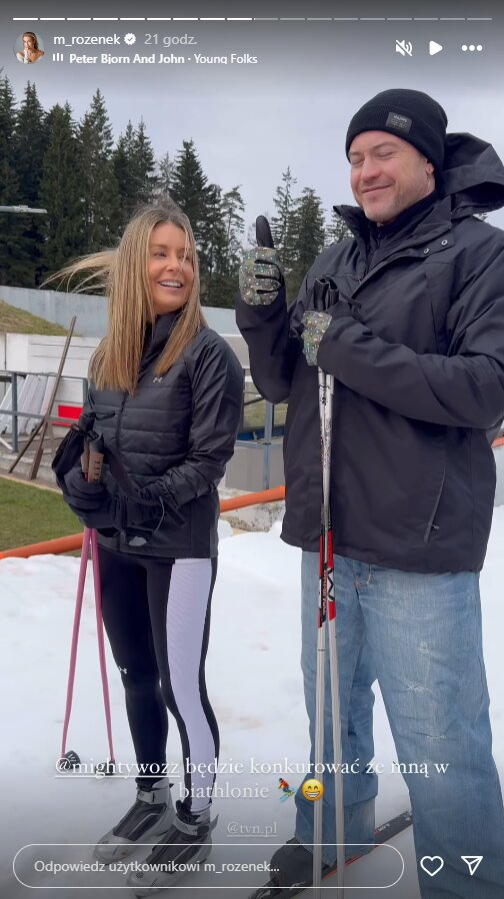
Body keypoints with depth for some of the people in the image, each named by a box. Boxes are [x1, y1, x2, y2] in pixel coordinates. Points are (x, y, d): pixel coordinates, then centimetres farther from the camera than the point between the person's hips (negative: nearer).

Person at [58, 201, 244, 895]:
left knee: (181, 687, 4)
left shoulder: (209, 353, -11)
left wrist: (155, 498, -24)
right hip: (117, 545, 6)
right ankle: (151, 800, 40)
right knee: (137, 677, 18)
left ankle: (195, 822, 27)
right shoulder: (109, 355, 7)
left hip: (179, 548, -6)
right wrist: (78, 479, -8)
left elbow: (211, 456, -13)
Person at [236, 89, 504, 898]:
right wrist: (262, 314, -7)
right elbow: (280, 383, 11)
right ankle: (332, 834, 48)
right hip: (328, 534, 6)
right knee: (331, 712, 23)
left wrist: (354, 351, -19)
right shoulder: (334, 262, 11)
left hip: (420, 545, -6)